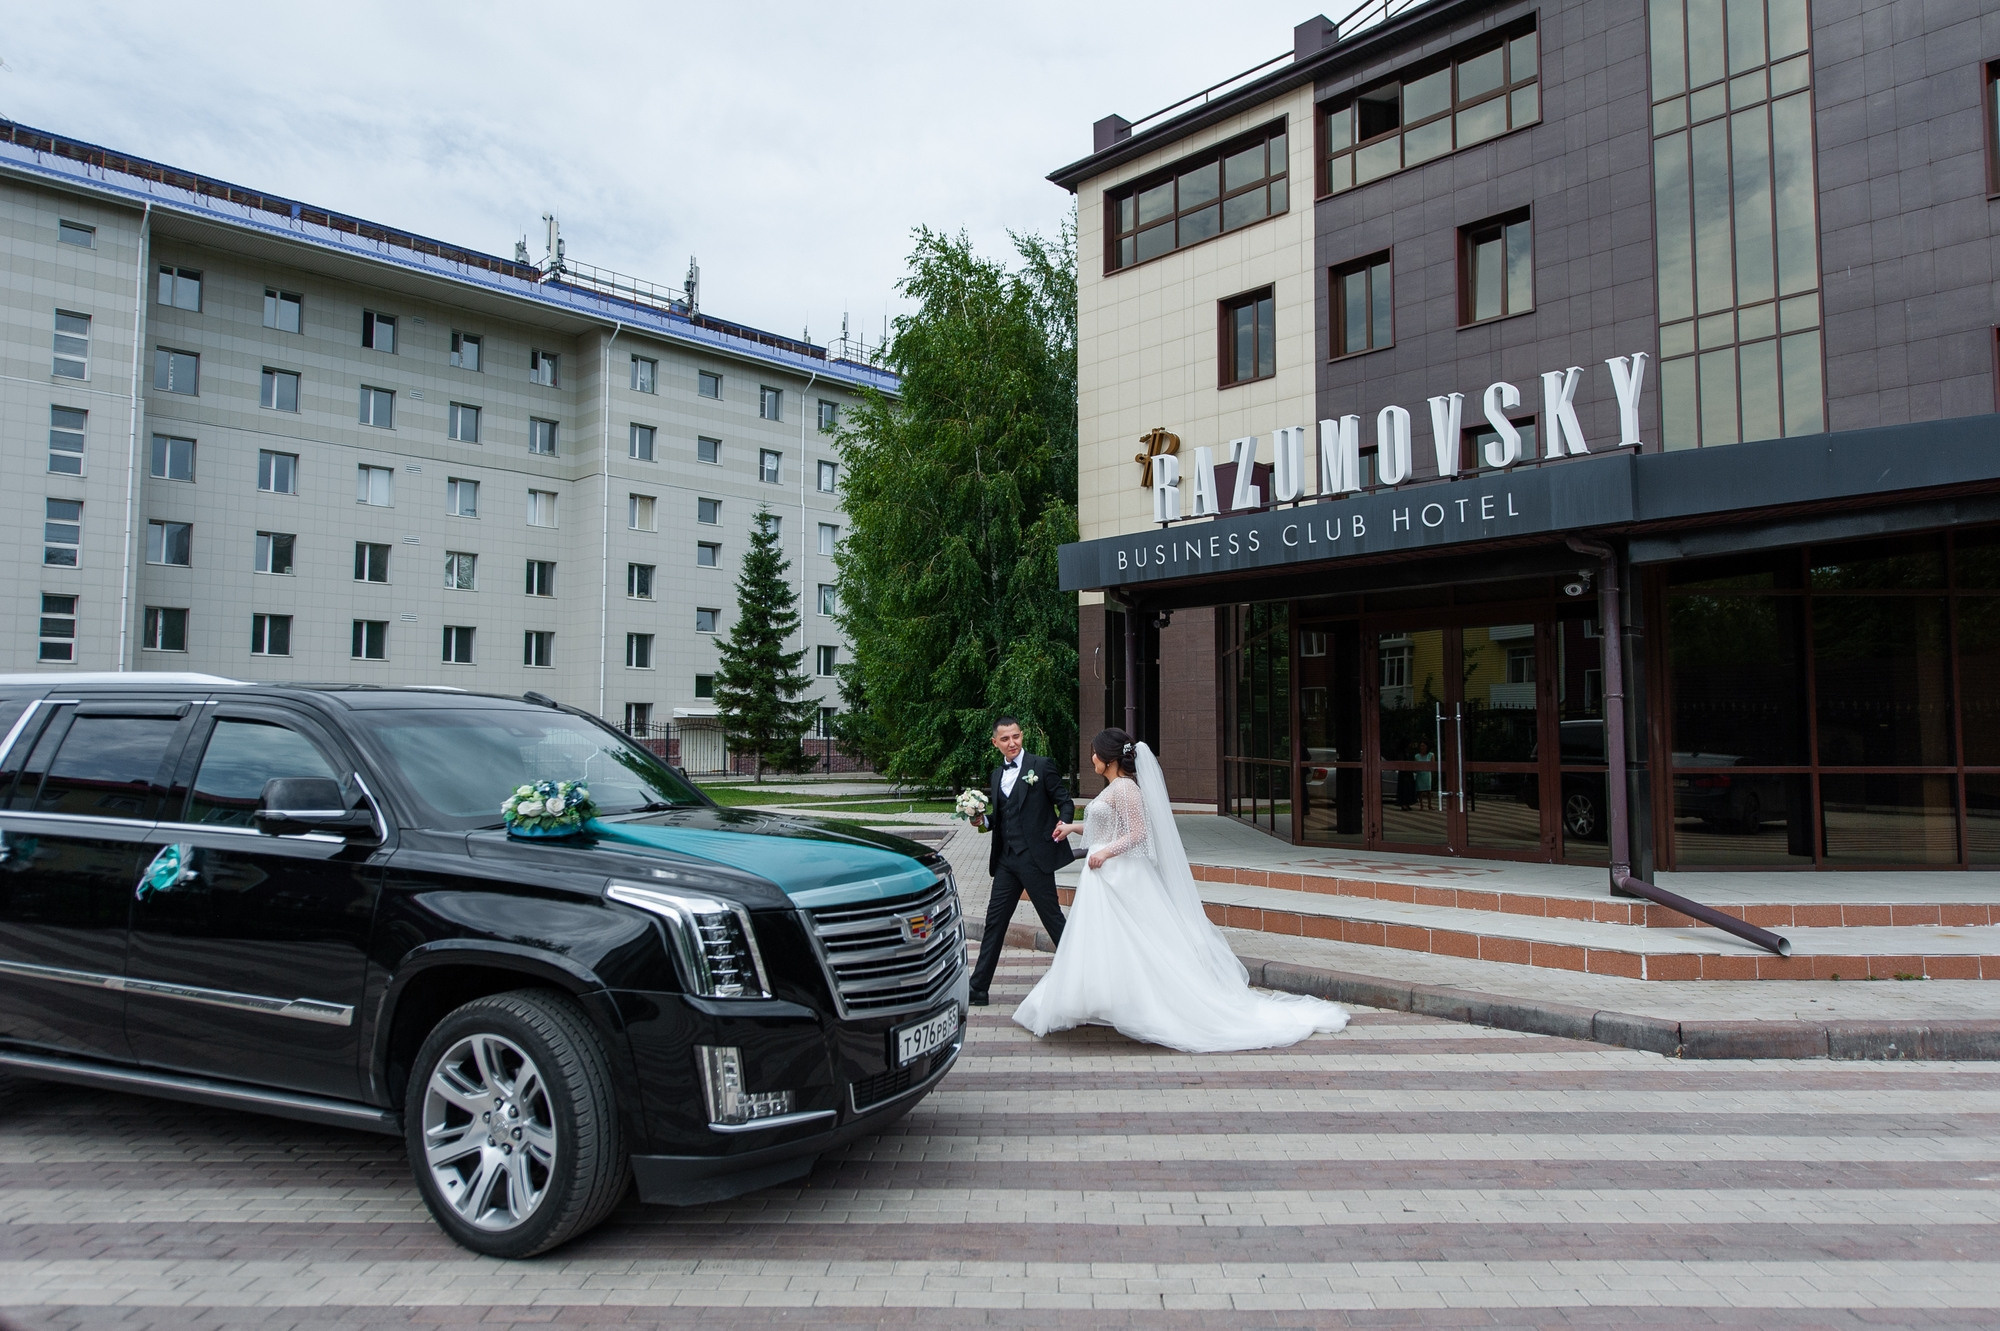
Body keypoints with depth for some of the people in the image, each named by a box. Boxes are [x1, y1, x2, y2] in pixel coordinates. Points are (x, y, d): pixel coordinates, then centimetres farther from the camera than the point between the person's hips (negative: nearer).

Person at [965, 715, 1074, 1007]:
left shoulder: (1041, 766, -4)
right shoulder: (997, 774, 15)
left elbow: (1065, 801, -5)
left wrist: (1063, 822, -26)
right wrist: (983, 819, -1)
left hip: (1035, 857, -6)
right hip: (1006, 860, 6)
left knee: (1052, 918, 3)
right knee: (995, 921, 8)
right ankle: (978, 988, 13)